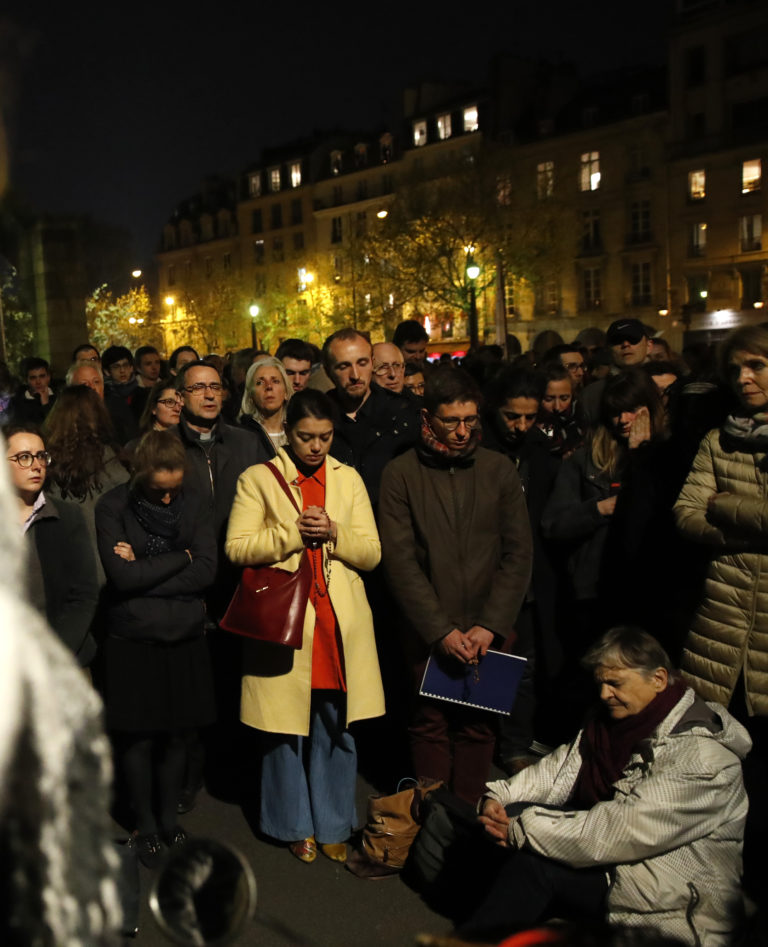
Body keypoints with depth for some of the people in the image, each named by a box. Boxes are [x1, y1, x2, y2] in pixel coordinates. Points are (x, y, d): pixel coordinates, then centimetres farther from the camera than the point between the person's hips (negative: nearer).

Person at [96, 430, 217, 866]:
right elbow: (121, 574, -17)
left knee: (175, 735, 11)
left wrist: (145, 571, -14)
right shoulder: (113, 506, -7)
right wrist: (181, 557, -9)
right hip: (132, 641, -2)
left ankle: (169, 819, 30)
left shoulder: (196, 505, 1)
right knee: (138, 737, 8)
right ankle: (146, 826, 26)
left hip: (184, 639, 2)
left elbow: (207, 570, -9)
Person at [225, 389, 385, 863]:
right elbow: (237, 548, -7)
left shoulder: (349, 479, 9)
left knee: (336, 727, 7)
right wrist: (293, 531, -15)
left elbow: (372, 553, 5)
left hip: (340, 623, 2)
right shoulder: (258, 479, 2)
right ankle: (297, 825, 25)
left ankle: (334, 825, 25)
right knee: (288, 728, 6)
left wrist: (333, 533, -12)